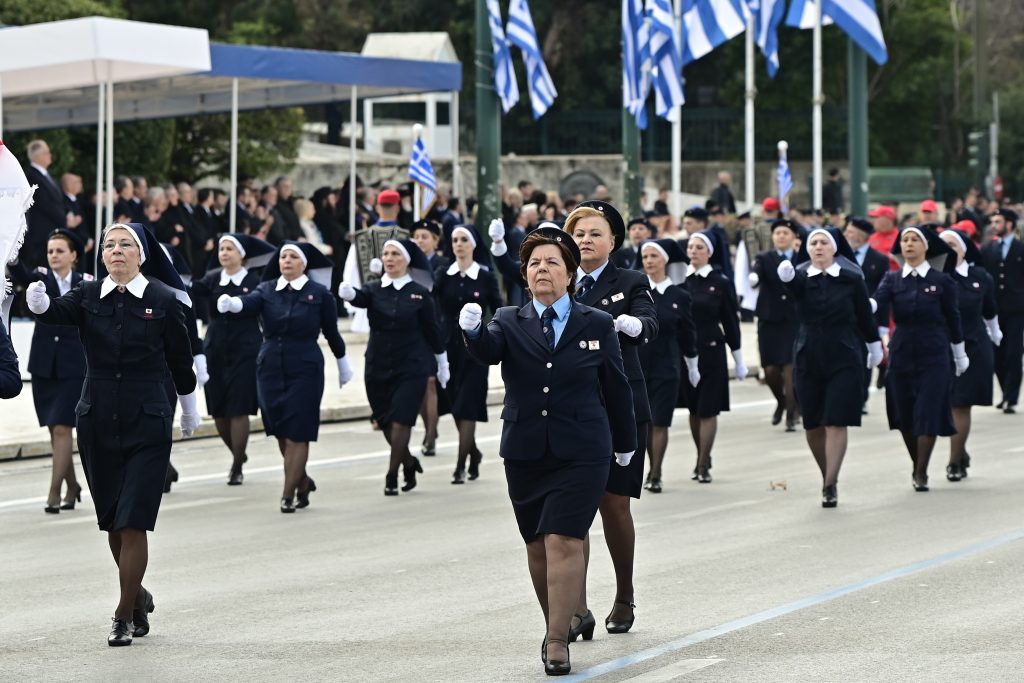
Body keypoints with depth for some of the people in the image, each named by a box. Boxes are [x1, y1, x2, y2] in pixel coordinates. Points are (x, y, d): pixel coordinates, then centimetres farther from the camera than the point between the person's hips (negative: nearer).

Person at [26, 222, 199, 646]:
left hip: (147, 424, -3)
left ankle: (125, 616, -2)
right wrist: (38, 302, -41)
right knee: (112, 523, 13)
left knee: (132, 523, -9)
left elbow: (180, 360, 6)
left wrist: (189, 408, 17)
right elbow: (56, 312, -18)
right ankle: (139, 596, 34)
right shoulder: (88, 297, 2)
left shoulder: (163, 300, -4)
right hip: (97, 424, 3)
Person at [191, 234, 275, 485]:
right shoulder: (213, 279, 4)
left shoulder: (254, 282, -4)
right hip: (216, 349, 4)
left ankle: (237, 467, 5)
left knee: (239, 409, -4)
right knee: (218, 410, 8)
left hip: (245, 351, -4)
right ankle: (238, 454, 32)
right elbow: (196, 288, -14)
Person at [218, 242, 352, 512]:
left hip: (305, 370, -3)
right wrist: (230, 303, -40)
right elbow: (249, 302, -18)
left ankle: (289, 494, -1)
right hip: (270, 367, 3)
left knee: (296, 435, -6)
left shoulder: (319, 293, -3)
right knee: (281, 434, 10)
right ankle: (303, 482, 30)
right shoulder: (267, 290, 3)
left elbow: (331, 332, 6)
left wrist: (343, 363, 15)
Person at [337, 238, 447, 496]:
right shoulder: (374, 290, 1)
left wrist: (443, 364, 10)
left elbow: (432, 330, 3)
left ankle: (392, 475, 1)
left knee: (400, 421, -9)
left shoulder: (420, 294, -3)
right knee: (385, 422, 9)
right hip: (378, 368, 3)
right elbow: (360, 298, -21)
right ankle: (409, 462, 32)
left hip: (411, 368, -3)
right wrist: (348, 293, -45)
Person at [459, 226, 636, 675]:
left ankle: (558, 640, -11)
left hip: (581, 453, -2)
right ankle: (556, 627, 24)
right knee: (537, 545, 8)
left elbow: (616, 388, 10)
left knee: (563, 541, -12)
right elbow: (488, 351, -18)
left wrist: (624, 444, 17)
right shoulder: (510, 322, 4)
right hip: (524, 452, 2)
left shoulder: (597, 325, 3)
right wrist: (472, 331, -40)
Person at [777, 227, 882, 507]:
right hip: (808, 358, 2)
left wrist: (874, 345, 15)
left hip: (844, 358, -2)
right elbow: (792, 284, -27)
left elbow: (865, 315, 6)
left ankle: (830, 485, -7)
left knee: (837, 422, -9)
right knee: (813, 424, 9)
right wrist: (785, 275, -50)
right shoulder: (801, 277, -3)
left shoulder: (851, 279, -4)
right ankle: (827, 477, 28)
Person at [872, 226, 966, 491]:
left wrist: (960, 355, 10)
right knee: (904, 416, 8)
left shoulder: (942, 280, -2)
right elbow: (877, 303, -16)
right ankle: (917, 466, 27)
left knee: (927, 415, -7)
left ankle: (921, 474, 0)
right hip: (902, 354, 3)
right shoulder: (892, 280, 2)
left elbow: (953, 318, 5)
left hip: (934, 355, -2)